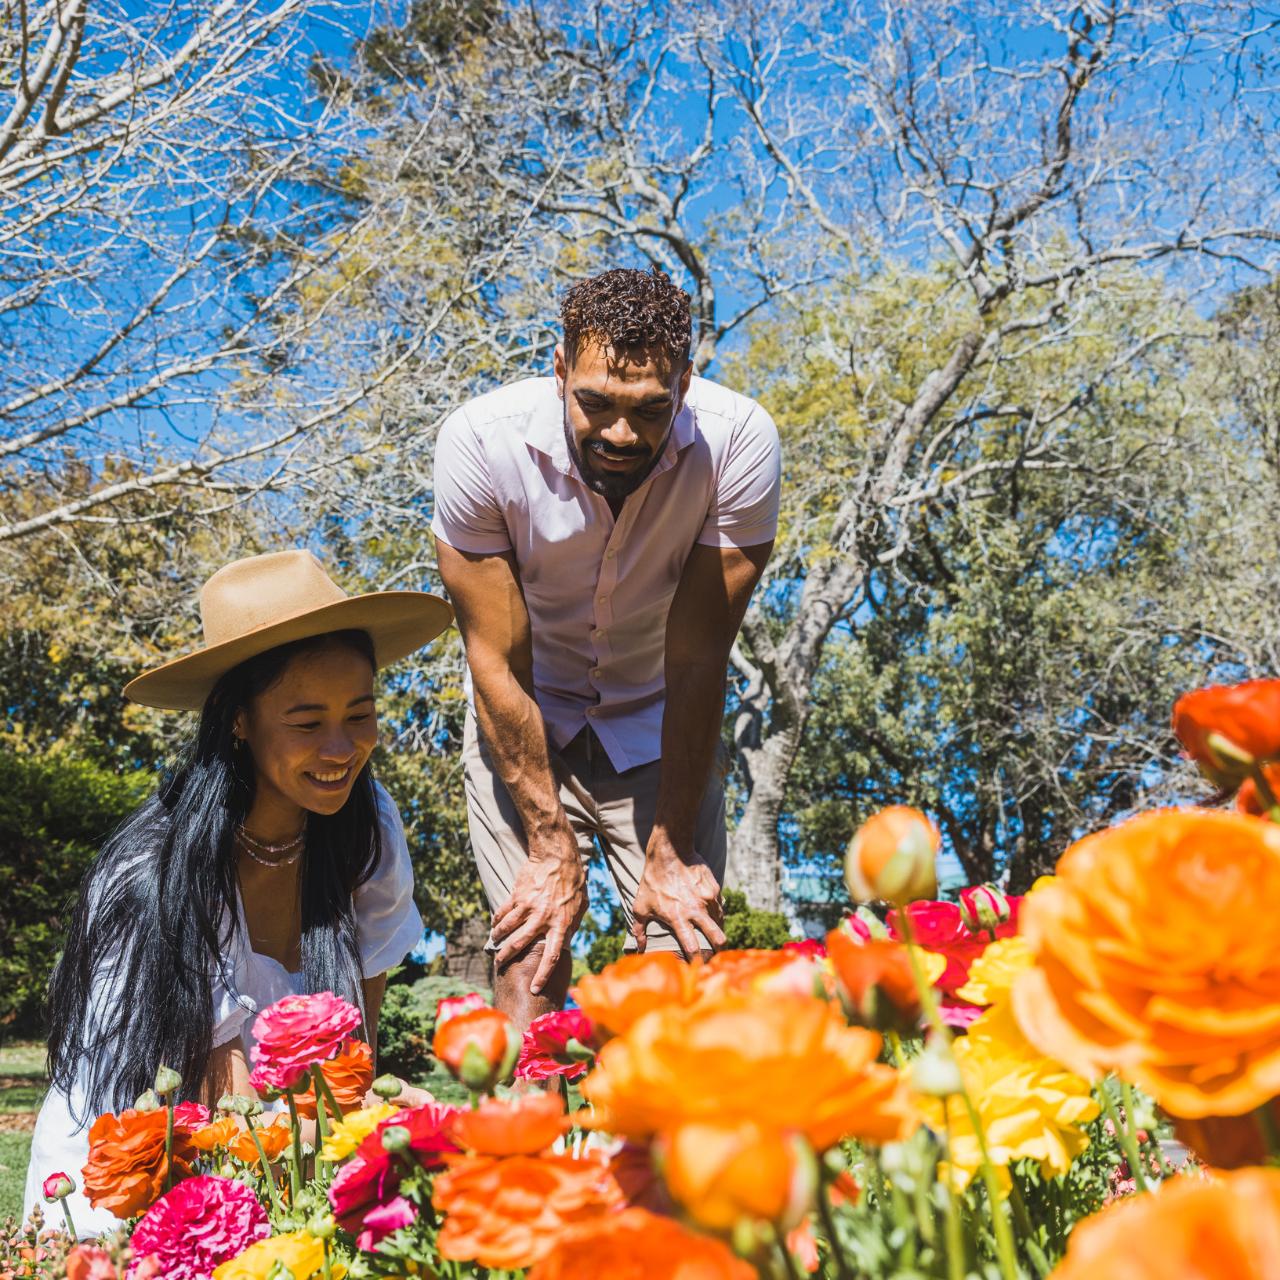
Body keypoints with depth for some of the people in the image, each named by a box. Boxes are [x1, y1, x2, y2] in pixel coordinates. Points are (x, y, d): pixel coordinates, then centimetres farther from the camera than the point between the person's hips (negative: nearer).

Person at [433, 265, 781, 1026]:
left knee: (686, 953, -7)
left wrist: (670, 851, -19)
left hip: (663, 716, 1)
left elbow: (698, 660, -21)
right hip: (527, 715, 0)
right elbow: (499, 662, -19)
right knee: (532, 955, -10)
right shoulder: (481, 442, -25)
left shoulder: (738, 441, -25)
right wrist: (551, 846, -19)